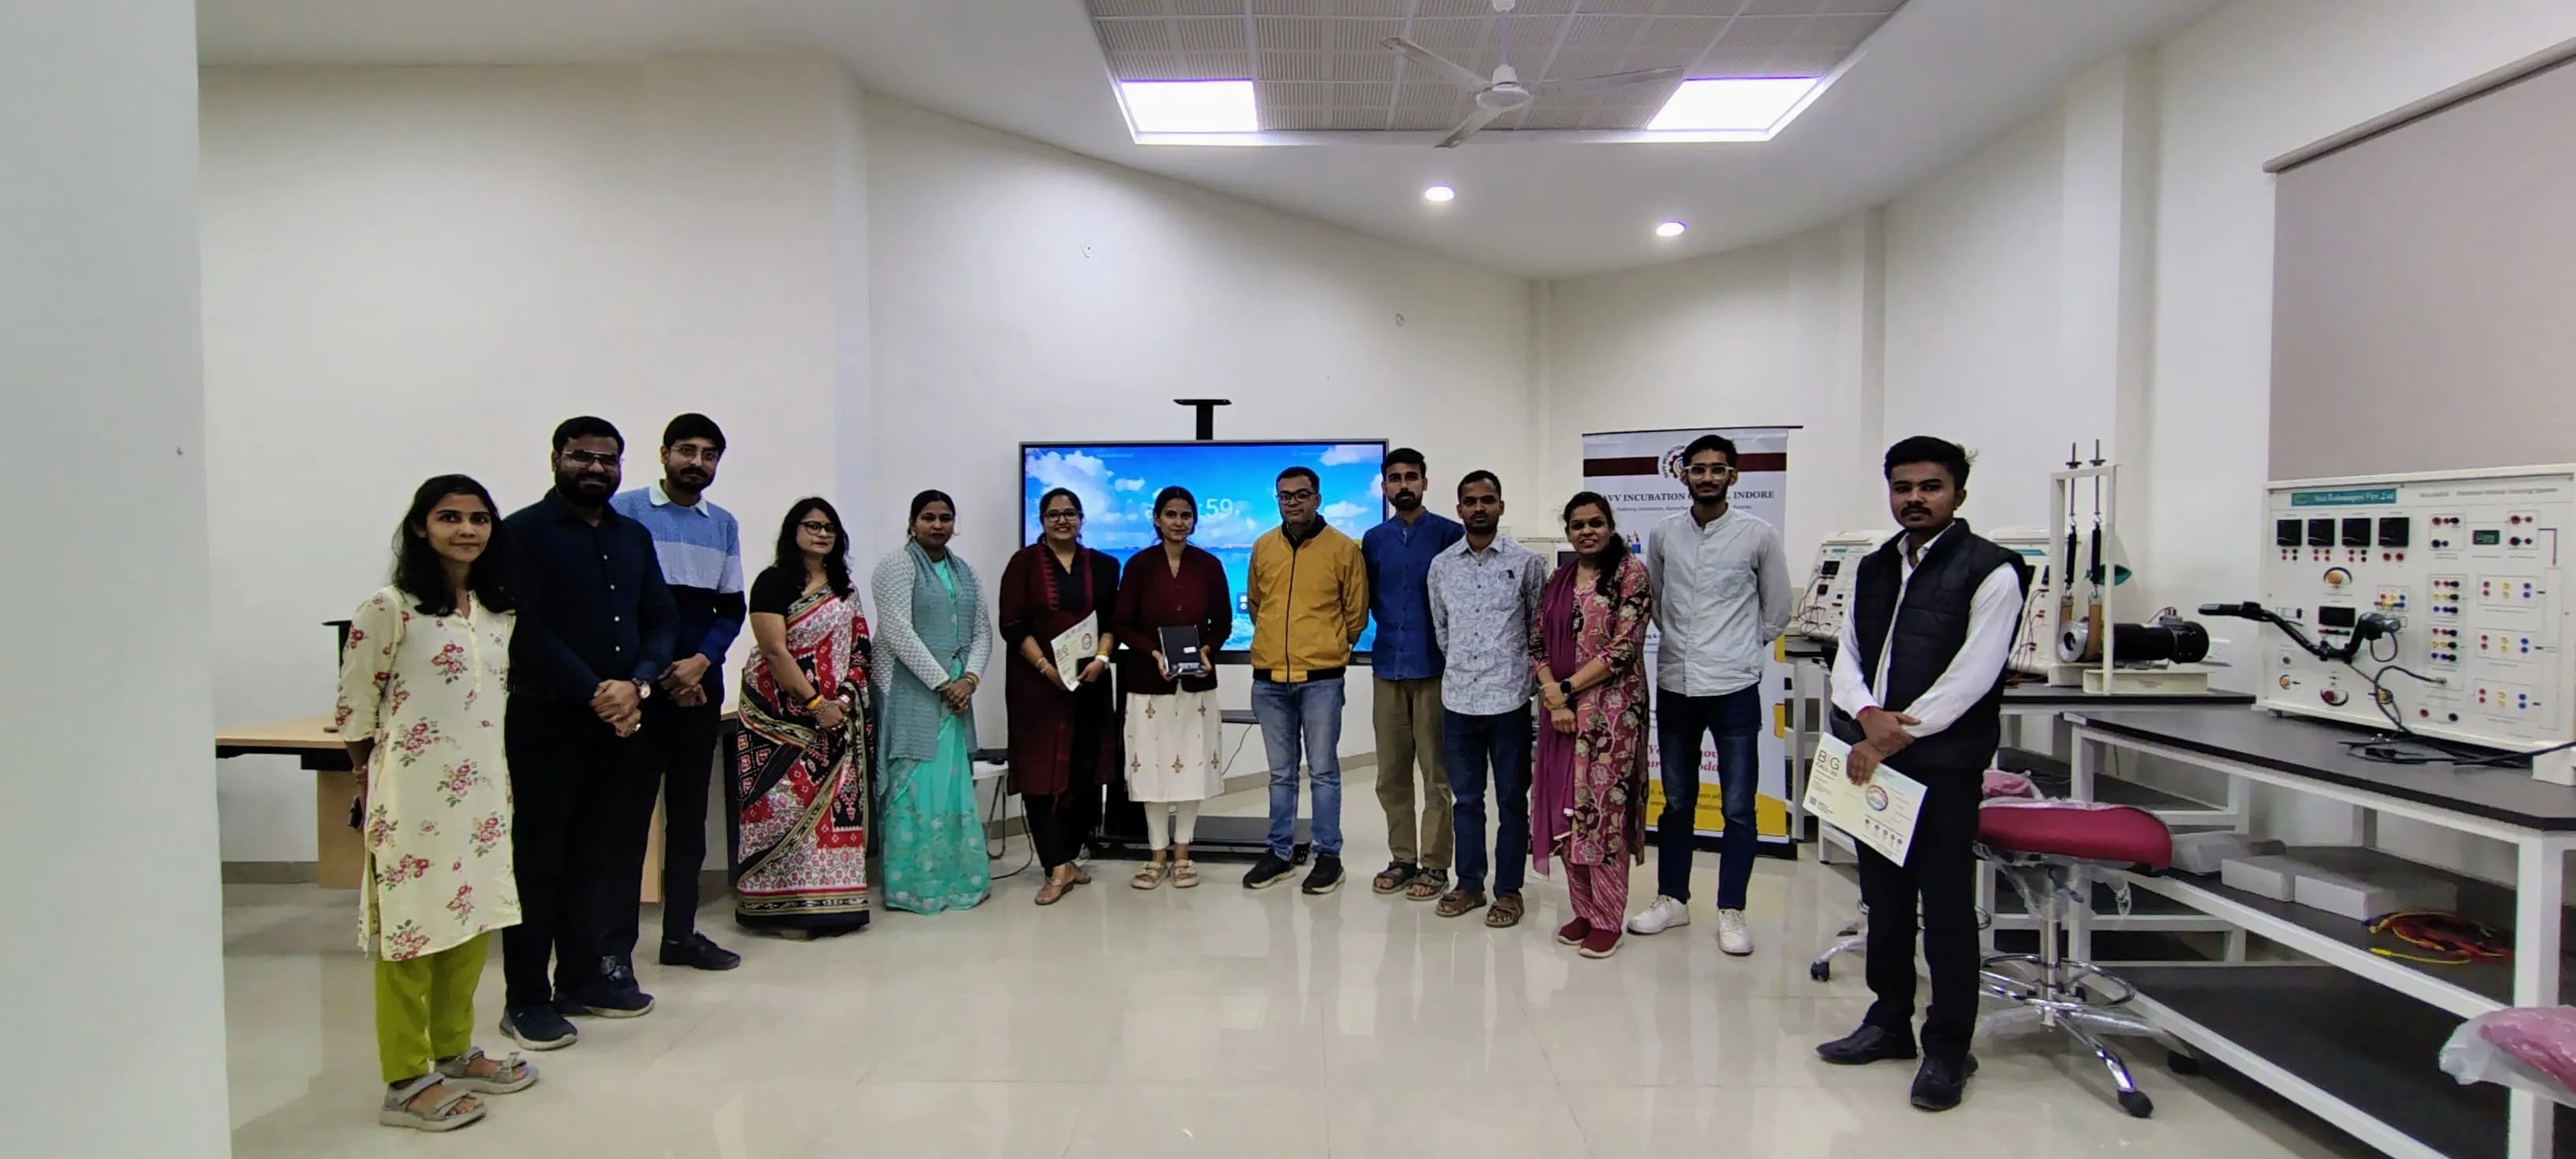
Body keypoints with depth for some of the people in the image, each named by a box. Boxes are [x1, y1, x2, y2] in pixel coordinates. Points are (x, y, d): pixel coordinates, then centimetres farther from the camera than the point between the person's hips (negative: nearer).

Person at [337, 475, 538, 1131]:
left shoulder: (501, 611, 8)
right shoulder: (387, 610, -10)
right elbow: (354, 712, -7)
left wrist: (503, 781, 15)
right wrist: (370, 798, -2)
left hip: (483, 791, 6)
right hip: (413, 796, -6)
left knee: (472, 923, 13)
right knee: (413, 928, 1)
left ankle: (454, 1053, 27)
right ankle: (406, 1080, 11)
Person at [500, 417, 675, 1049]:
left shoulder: (635, 536, 15)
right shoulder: (525, 532, -2)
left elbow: (659, 623, 11)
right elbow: (529, 630, -12)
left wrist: (636, 685, -7)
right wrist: (593, 692, -16)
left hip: (624, 717, 5)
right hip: (547, 719, -5)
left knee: (603, 854, 10)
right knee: (540, 858, 1)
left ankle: (584, 975, 24)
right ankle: (527, 999, 9)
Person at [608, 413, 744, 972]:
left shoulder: (724, 524, 12)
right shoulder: (625, 511, -2)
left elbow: (731, 608, 10)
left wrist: (700, 662, -7)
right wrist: (656, 671, -8)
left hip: (701, 683, 5)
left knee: (690, 809, 9)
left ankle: (680, 932, 18)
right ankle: (616, 939, 6)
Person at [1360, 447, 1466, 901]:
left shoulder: (1449, 534, -4)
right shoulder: (1373, 540, 10)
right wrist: (1391, 626, 4)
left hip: (1434, 668, -4)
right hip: (1388, 668, 5)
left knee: (1436, 774, 2)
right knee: (1391, 774, 10)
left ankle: (1435, 865, 11)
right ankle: (1402, 858, 22)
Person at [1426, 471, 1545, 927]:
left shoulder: (1526, 562, -2)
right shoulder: (1441, 565, 6)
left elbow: (1541, 628, 4)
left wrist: (1527, 677, 5)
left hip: (1509, 699, -3)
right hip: (1457, 698, 3)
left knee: (1512, 799, 6)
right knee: (1465, 798, 12)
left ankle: (1508, 890, 16)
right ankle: (1469, 884, 23)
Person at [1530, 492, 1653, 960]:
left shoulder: (1631, 574, -5)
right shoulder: (1559, 579, 13)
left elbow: (1624, 647, -12)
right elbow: (1538, 644, 9)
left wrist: (1568, 688, -11)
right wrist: (1552, 694, -8)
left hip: (1611, 708, -6)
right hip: (1560, 707, 6)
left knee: (1603, 810, -4)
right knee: (1565, 810, 8)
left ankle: (1607, 920, 7)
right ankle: (1582, 910, 20)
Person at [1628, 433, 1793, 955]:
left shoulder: (1758, 534, -4)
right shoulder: (1663, 533, 3)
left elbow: (1777, 608, 7)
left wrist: (1743, 649, 7)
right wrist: (1680, 640, 12)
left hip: (1734, 687, -3)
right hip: (1675, 684, 3)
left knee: (1739, 808, 2)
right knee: (1677, 803, 14)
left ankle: (1731, 912, 14)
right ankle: (1672, 898, 26)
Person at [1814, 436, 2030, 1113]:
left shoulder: (1989, 572, -7)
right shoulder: (1873, 568, 13)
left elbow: (1969, 678, -14)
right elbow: (1848, 656, 10)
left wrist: (1894, 737, -14)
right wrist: (1867, 716, -10)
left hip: (1944, 761, -6)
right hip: (1873, 756, 6)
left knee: (1946, 905, 1)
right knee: (1884, 896, 16)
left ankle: (1949, 1049, 15)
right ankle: (1889, 1023, 31)